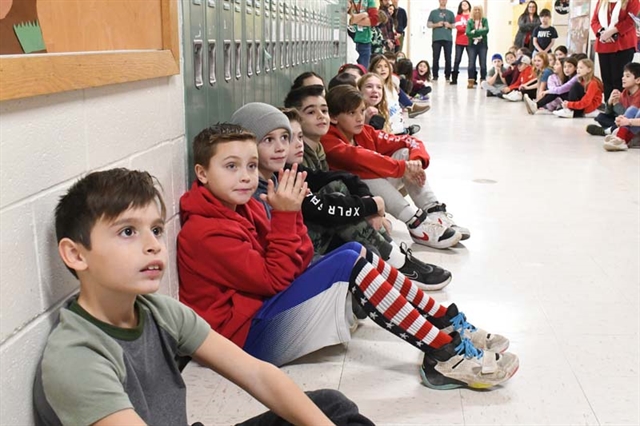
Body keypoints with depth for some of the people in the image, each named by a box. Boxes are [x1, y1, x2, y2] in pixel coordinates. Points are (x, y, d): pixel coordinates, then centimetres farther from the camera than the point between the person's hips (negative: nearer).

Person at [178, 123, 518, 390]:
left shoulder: (243, 207, 8)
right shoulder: (205, 233, -20)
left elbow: (298, 262, 4)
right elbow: (274, 278, -20)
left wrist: (290, 211, -10)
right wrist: (284, 215, -20)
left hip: (269, 308, 10)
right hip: (251, 336, -9)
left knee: (357, 253, 1)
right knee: (350, 262, -21)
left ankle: (447, 324, 2)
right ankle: (446, 355, -20)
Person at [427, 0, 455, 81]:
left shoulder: (450, 13, 14)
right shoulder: (433, 12, 11)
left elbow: (454, 25, 15)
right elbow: (428, 24, 7)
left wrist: (449, 25, -7)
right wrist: (436, 24, -10)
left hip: (448, 39, 1)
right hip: (436, 38, -1)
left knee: (448, 58, 0)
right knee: (436, 58, -2)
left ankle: (447, 76, 6)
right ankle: (435, 76, 3)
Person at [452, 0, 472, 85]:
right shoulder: (458, 16, 8)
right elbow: (458, 27, -5)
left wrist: (464, 27, -16)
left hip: (470, 41, 0)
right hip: (459, 41, 0)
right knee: (457, 59, -2)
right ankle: (454, 79, -2)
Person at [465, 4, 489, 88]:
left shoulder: (484, 20, 7)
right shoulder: (470, 21, 5)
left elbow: (486, 30, -9)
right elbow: (468, 33, -8)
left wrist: (475, 32, -12)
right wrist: (480, 32, -11)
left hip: (482, 44, 0)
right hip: (472, 44, 0)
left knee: (483, 63, -3)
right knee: (471, 63, -6)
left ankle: (483, 82, 2)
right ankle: (471, 81, -3)